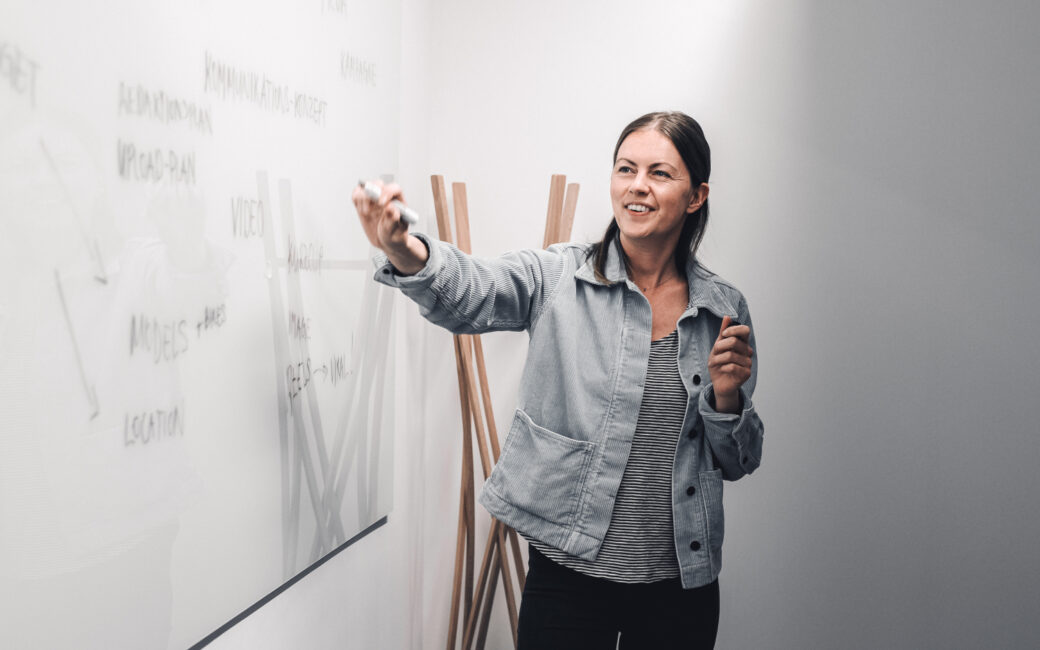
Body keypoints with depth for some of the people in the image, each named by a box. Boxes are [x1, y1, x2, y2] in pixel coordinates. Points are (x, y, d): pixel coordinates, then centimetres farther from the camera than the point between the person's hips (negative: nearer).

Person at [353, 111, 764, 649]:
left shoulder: (725, 309, 3)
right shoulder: (558, 277, -4)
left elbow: (736, 463, 9)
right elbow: (467, 292, -26)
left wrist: (726, 396, -10)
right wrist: (404, 251, -46)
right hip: (568, 572, -2)